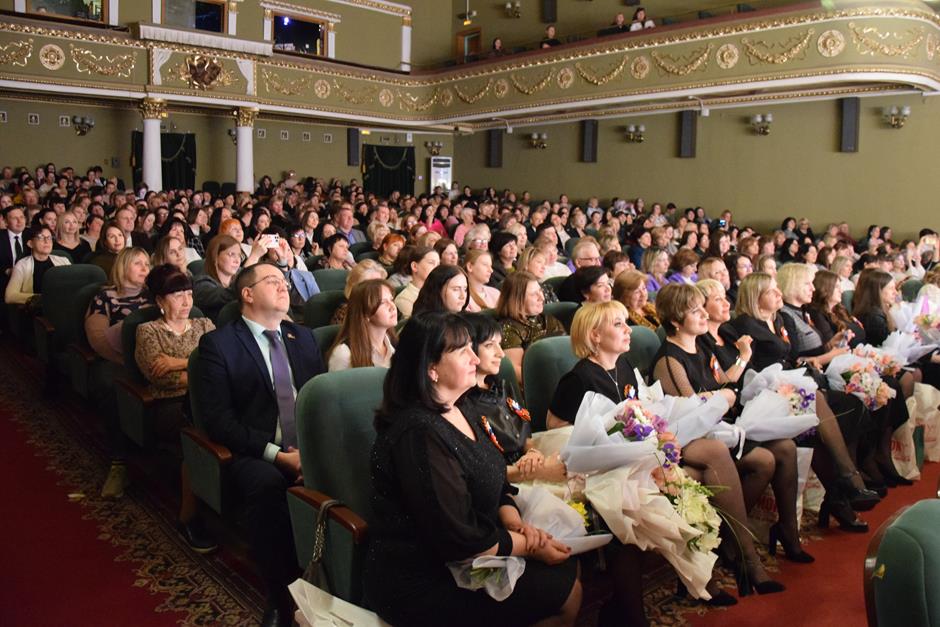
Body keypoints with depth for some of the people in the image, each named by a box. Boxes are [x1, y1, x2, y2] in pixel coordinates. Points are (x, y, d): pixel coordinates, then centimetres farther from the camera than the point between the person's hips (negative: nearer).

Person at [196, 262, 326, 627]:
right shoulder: (218, 343, 2)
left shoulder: (304, 337, 18)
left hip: (310, 450, 4)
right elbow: (217, 418, -7)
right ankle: (281, 598, -19)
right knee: (267, 484, -37)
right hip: (256, 455, -3)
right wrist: (276, 454, -17)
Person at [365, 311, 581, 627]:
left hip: (458, 560, 9)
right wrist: (530, 546, -13)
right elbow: (459, 539, -25)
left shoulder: (457, 414, 5)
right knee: (564, 592, -6)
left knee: (569, 567, 8)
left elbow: (494, 486, 12)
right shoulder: (419, 433, -26)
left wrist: (516, 524, -7)